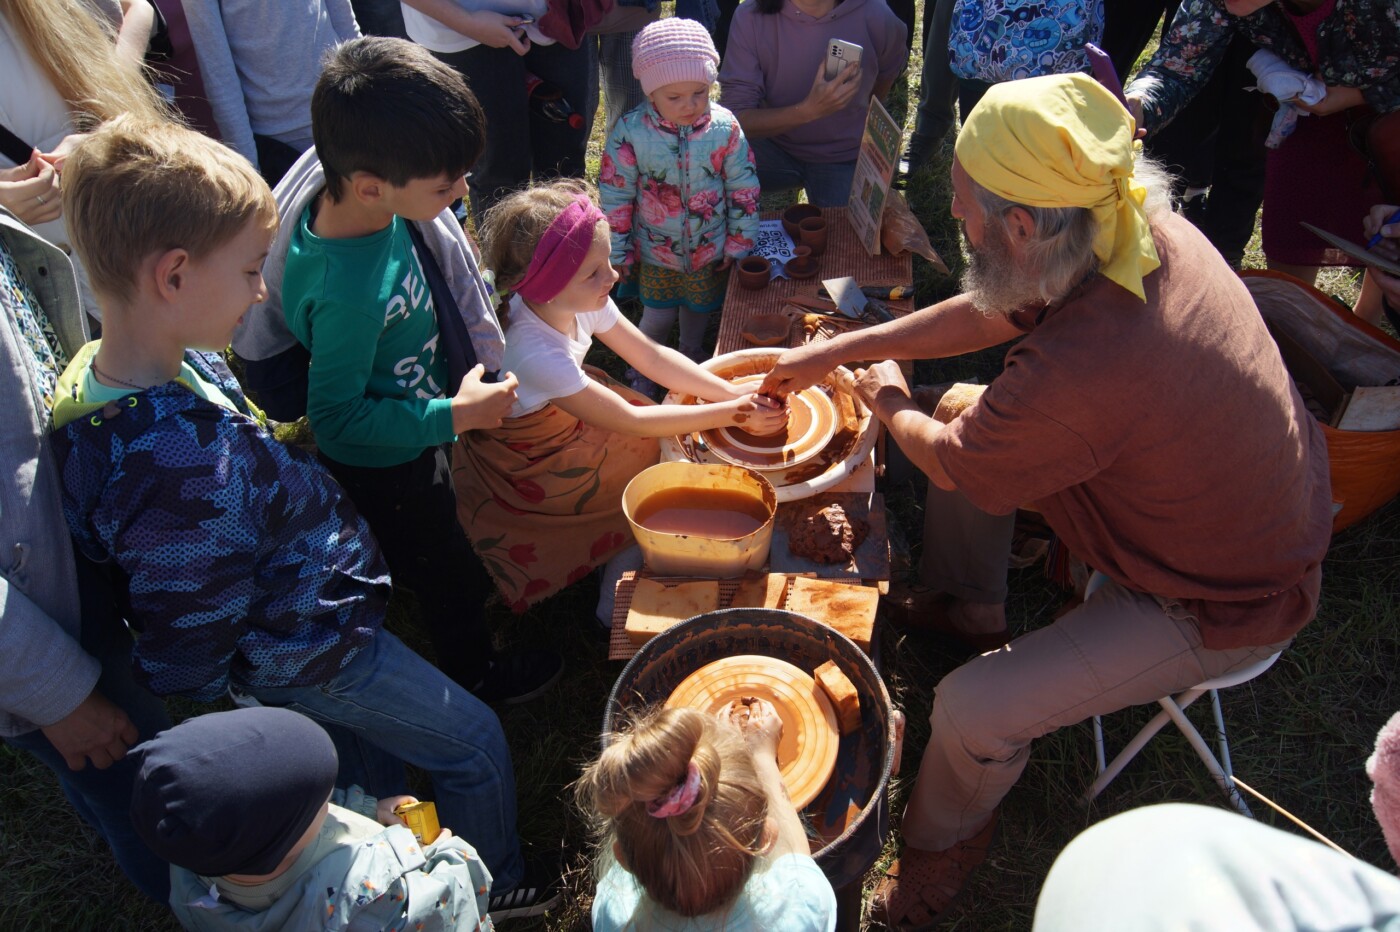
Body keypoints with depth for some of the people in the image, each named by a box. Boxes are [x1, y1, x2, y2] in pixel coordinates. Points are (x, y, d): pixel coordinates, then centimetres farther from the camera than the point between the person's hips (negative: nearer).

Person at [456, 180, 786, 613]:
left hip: (565, 414, 7)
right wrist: (731, 414, -26)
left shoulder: (580, 301, -19)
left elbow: (652, 357, -7)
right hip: (527, 466, -7)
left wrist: (734, 393, -18)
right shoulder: (535, 353, -39)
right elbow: (630, 421, -29)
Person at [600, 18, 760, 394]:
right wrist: (618, 253, -6)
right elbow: (614, 196, -11)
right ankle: (644, 372, 39)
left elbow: (744, 188, -6)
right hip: (656, 251, -2)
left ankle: (691, 361, 51)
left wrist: (738, 244, -3)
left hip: (710, 250, 2)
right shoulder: (631, 133, -20)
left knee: (699, 311, 22)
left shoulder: (724, 127, -17)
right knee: (658, 318, 10)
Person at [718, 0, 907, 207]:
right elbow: (734, 119, -24)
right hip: (774, 148, 0)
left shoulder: (874, 17, -14)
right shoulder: (751, 18, -18)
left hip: (843, 159, 1)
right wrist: (808, 110, -36)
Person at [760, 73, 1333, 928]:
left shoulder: (1080, 373, -42)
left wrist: (890, 405, 3)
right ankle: (968, 610, 35)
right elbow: (993, 313, 0)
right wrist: (837, 350, 3)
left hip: (1220, 607, -8)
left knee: (974, 713, -15)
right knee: (961, 410, 11)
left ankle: (947, 837, 22)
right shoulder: (1152, 230, -17)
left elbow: (949, 464, -20)